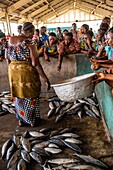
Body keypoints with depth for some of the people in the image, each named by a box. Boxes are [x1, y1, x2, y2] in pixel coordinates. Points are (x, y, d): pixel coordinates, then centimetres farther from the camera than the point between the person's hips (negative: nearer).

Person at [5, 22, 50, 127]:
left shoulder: (11, 40, 2)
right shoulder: (29, 44, -17)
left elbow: (7, 57, 9)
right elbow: (35, 64, -21)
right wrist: (45, 79, -16)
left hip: (13, 71, 6)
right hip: (27, 72, -5)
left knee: (18, 96, 19)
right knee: (30, 97, 12)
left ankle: (21, 120, 32)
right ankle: (33, 120, 27)